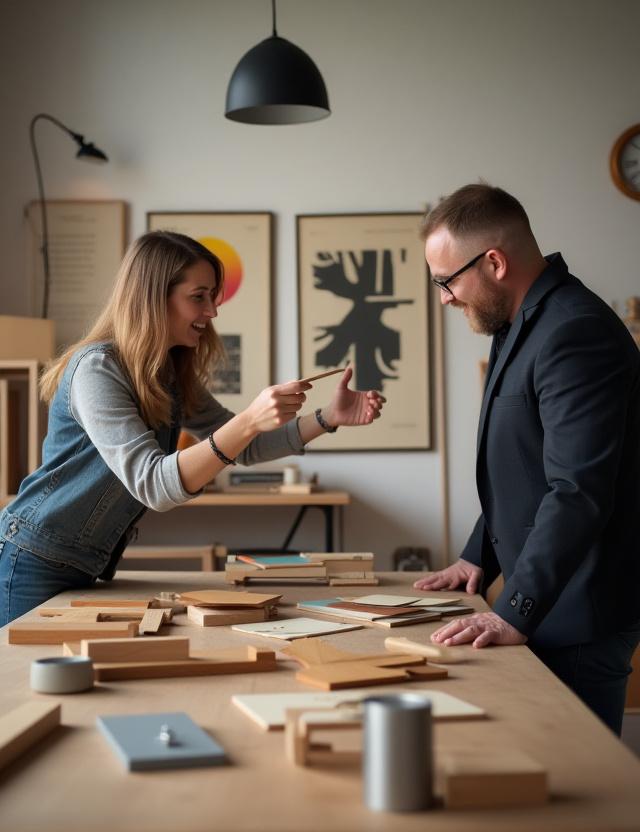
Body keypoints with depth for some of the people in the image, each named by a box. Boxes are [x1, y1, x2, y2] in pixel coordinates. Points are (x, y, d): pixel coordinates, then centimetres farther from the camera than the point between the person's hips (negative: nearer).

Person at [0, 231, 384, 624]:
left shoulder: (173, 374, 3)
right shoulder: (97, 370, -22)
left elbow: (243, 445, 12)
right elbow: (153, 485, -30)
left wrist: (329, 418, -3)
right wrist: (250, 421, -40)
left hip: (88, 572, 8)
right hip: (34, 571, -8)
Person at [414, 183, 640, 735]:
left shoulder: (576, 332, -20)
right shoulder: (520, 328, 13)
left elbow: (578, 493, -28)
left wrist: (516, 612, -29)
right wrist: (479, 558, 20)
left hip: (578, 615, -10)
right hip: (537, 604, 10)